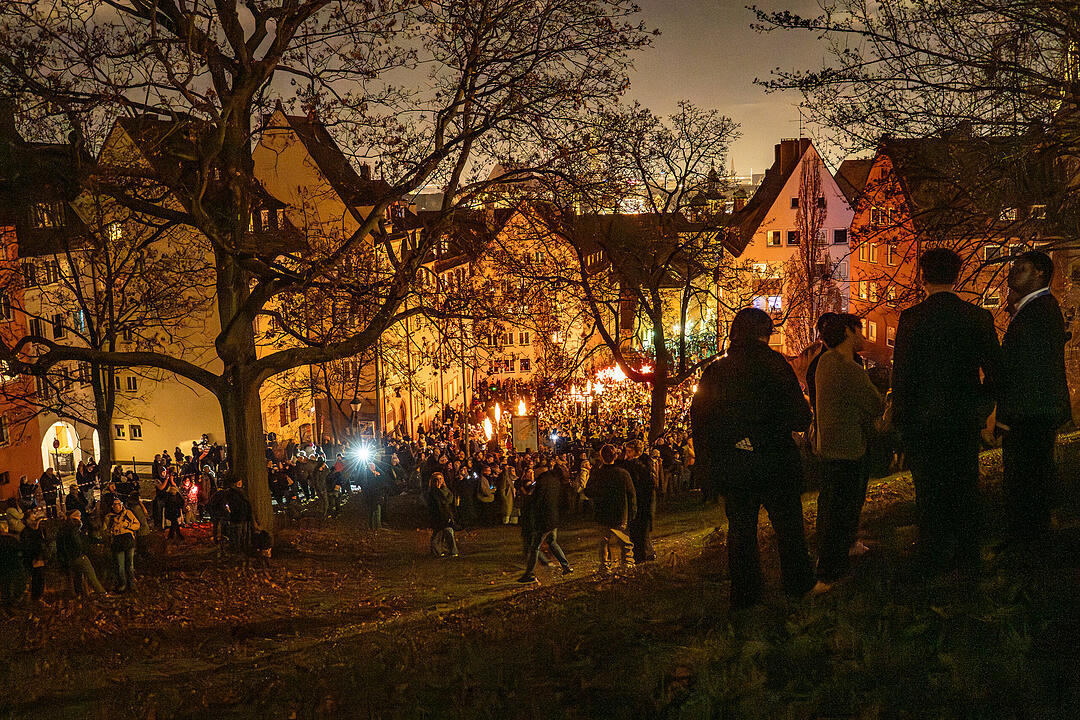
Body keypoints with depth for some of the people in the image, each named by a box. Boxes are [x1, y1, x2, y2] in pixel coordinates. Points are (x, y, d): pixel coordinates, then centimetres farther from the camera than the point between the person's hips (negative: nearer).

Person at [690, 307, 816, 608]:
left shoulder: (714, 371, 3)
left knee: (740, 527, 12)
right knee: (788, 526, 12)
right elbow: (800, 418, -12)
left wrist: (709, 465, 14)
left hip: (730, 467, 4)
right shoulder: (773, 364, -9)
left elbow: (699, 422, 6)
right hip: (773, 463, -3)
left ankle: (744, 594, 13)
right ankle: (797, 583, 20)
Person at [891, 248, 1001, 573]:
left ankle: (934, 558, 11)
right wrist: (981, 409, 16)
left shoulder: (912, 318, -11)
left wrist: (900, 419, -1)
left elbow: (902, 374, -10)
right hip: (965, 419, 3)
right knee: (965, 488, 13)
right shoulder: (979, 317, -1)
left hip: (924, 418, -3)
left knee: (929, 490, 6)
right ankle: (967, 556, 20)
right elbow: (994, 370, 3)